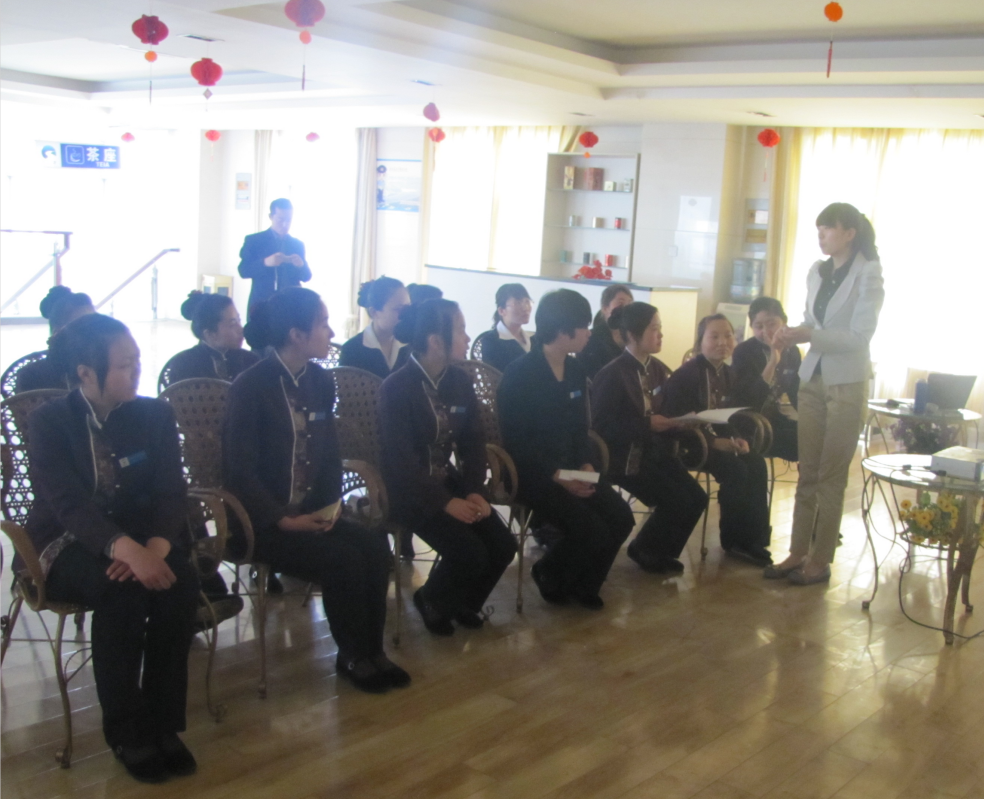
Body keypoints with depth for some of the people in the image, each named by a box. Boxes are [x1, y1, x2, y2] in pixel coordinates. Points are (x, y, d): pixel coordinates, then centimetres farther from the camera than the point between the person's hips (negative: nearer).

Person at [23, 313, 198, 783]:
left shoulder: (154, 414, 0)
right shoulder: (49, 422, -9)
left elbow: (171, 492, -7)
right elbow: (68, 503, -23)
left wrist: (156, 544, -29)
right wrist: (124, 547, -41)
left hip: (142, 538, 3)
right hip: (67, 545, -3)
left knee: (180, 581, -28)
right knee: (121, 589, -33)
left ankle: (163, 723, -15)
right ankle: (127, 733, -18)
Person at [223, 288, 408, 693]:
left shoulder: (321, 381, 7)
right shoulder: (250, 386, -13)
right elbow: (240, 470, -15)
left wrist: (332, 504, -6)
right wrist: (284, 519, -20)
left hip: (312, 511, 6)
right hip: (264, 519, -6)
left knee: (374, 545, -18)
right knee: (342, 558, -24)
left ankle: (372, 650, -3)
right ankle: (352, 656, -2)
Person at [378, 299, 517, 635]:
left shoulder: (460, 380, 2)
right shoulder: (396, 388, -17)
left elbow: (473, 441, 5)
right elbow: (402, 459, -20)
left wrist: (474, 490, -11)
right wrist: (445, 502, -25)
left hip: (449, 481, 6)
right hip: (409, 490, -6)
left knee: (503, 545, -11)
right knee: (470, 553, -23)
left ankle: (463, 602, 18)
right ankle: (432, 601, 9)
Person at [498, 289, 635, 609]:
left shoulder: (576, 371, 9)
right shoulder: (519, 374, -14)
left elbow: (580, 429, 13)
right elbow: (516, 442, -16)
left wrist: (585, 464, -6)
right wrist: (555, 476, -24)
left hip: (570, 470, 7)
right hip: (533, 474, -7)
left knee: (621, 517, -10)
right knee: (592, 530, -22)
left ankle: (583, 585, 12)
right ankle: (550, 575, 9)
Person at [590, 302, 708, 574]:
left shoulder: (659, 369, 9)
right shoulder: (612, 375, -14)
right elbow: (603, 427, -19)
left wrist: (677, 421, -7)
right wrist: (648, 424, -22)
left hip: (656, 450, 7)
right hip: (626, 455, -7)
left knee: (696, 498, -8)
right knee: (678, 501, -18)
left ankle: (660, 552, 13)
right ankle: (645, 550, 8)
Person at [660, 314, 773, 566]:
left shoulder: (729, 374, 11)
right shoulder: (685, 375, -12)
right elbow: (677, 420, -18)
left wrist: (738, 438, -9)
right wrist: (712, 441, -25)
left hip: (723, 440, 7)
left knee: (757, 466, -19)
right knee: (736, 470, -28)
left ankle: (754, 537, -11)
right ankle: (734, 540, -11)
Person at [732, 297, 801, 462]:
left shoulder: (792, 351, 3)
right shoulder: (743, 352, -13)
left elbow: (796, 393, 13)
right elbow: (748, 399, -24)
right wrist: (773, 361, -31)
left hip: (774, 418, 6)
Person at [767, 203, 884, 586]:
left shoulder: (869, 275, -10)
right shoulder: (817, 271, 8)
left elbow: (859, 336, -17)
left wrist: (808, 336, -26)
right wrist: (795, 332, -5)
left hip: (846, 384, -6)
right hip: (813, 378, 6)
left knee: (831, 476, 1)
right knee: (807, 472, 9)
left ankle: (820, 560, 10)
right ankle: (798, 552, 16)